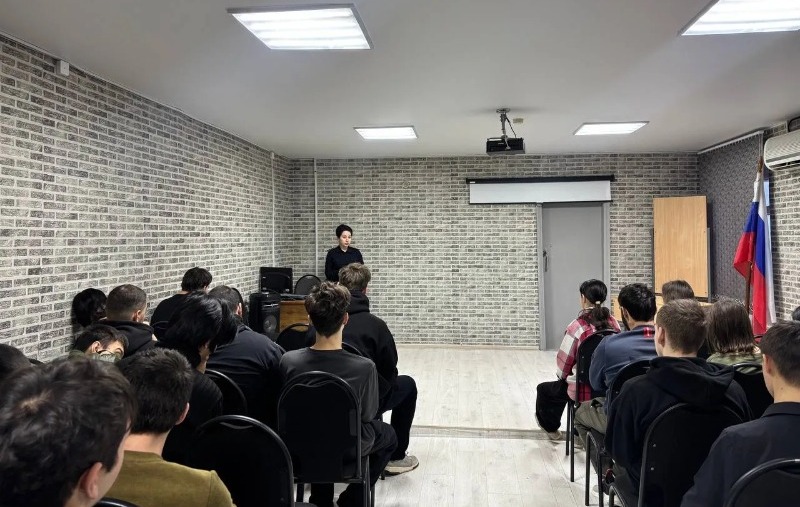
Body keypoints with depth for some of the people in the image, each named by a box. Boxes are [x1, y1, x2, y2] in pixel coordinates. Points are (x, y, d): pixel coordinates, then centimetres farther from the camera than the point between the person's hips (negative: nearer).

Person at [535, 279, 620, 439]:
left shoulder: (578, 326, -21)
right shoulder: (614, 322, -5)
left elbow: (564, 362, -12)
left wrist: (561, 375, 11)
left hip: (584, 391, -5)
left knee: (543, 389, 22)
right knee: (563, 386, 35)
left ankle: (550, 426, 45)